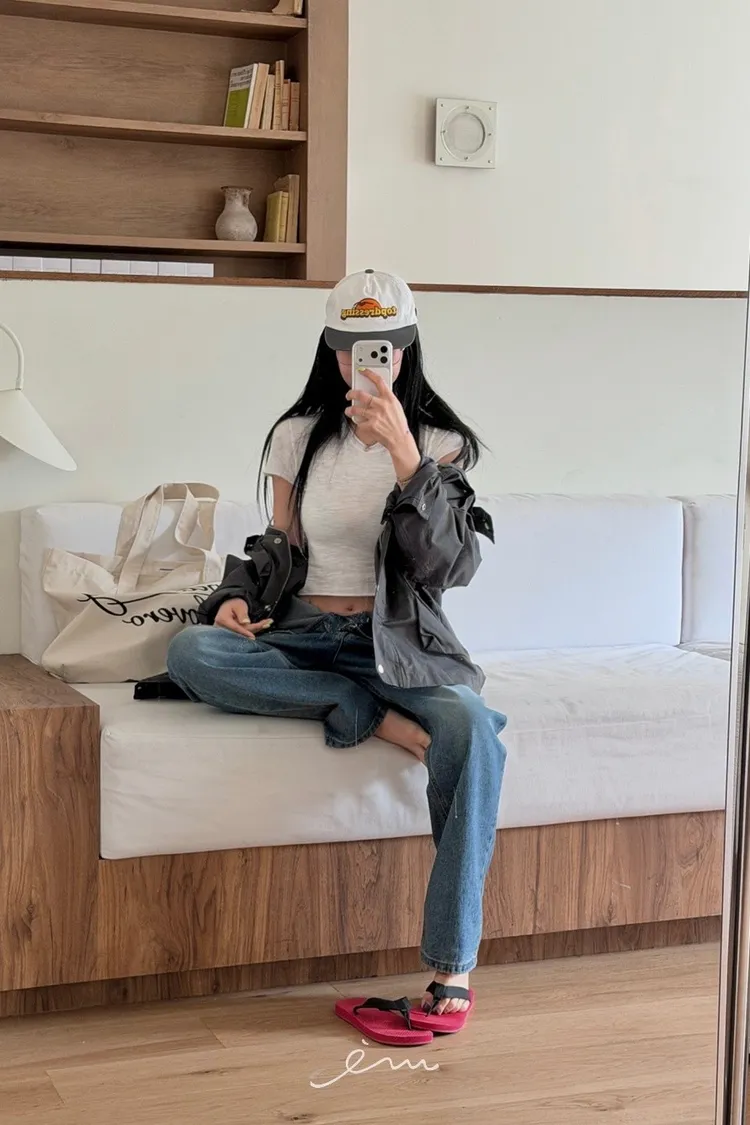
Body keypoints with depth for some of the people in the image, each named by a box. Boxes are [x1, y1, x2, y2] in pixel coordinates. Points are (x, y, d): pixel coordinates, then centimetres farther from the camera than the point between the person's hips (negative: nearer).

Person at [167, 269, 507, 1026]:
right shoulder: (299, 436, 8)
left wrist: (403, 454, -22)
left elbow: (451, 565, -13)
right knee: (189, 652, -30)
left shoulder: (439, 442, 1)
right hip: (303, 635, 2)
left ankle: (451, 966, -31)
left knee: (472, 728, -36)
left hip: (398, 641, -2)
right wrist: (241, 595, -5)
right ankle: (372, 716, -25)